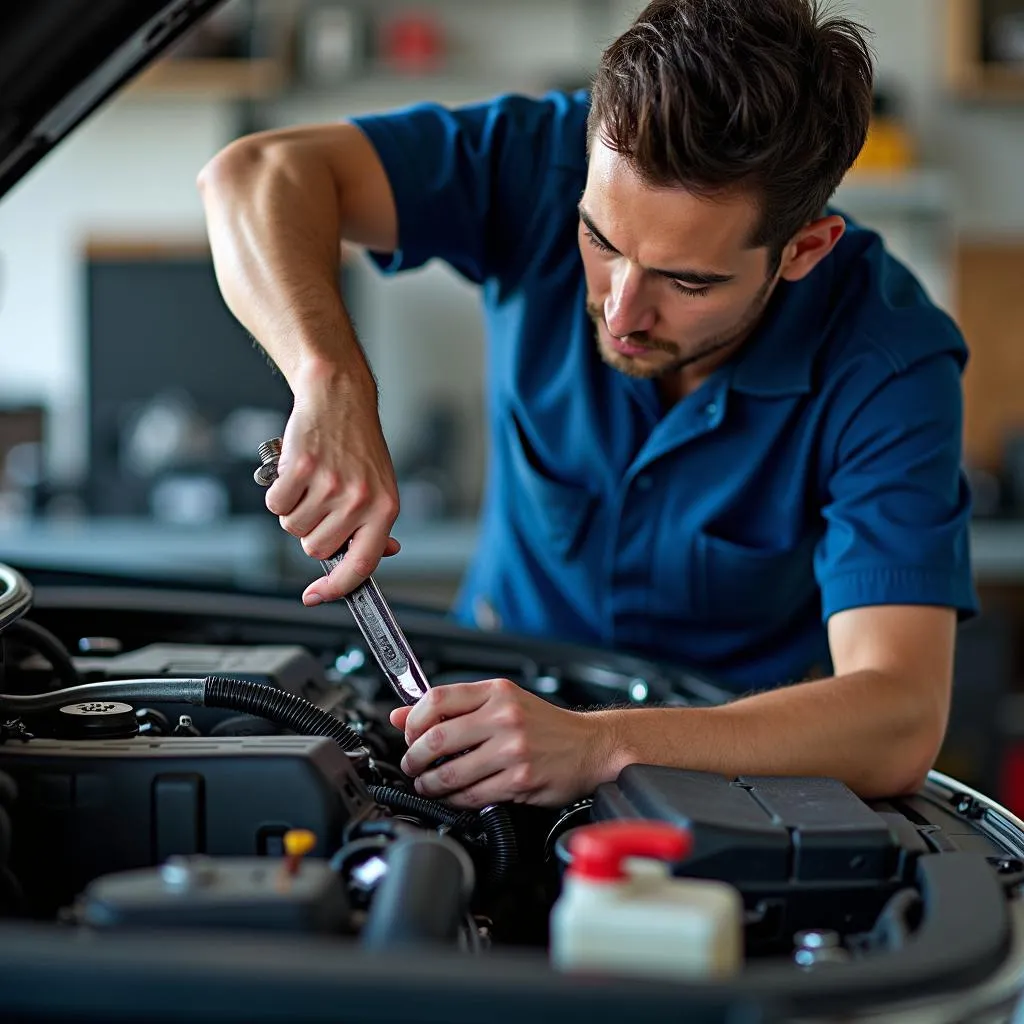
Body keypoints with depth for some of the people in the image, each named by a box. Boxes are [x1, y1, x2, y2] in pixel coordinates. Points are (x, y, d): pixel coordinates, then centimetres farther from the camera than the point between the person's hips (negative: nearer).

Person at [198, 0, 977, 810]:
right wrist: (333, 385, -44)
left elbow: (901, 724, -35)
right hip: (506, 679, 2)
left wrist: (600, 745, -48)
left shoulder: (892, 363, -26)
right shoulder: (554, 162, -20)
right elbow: (262, 176, -25)